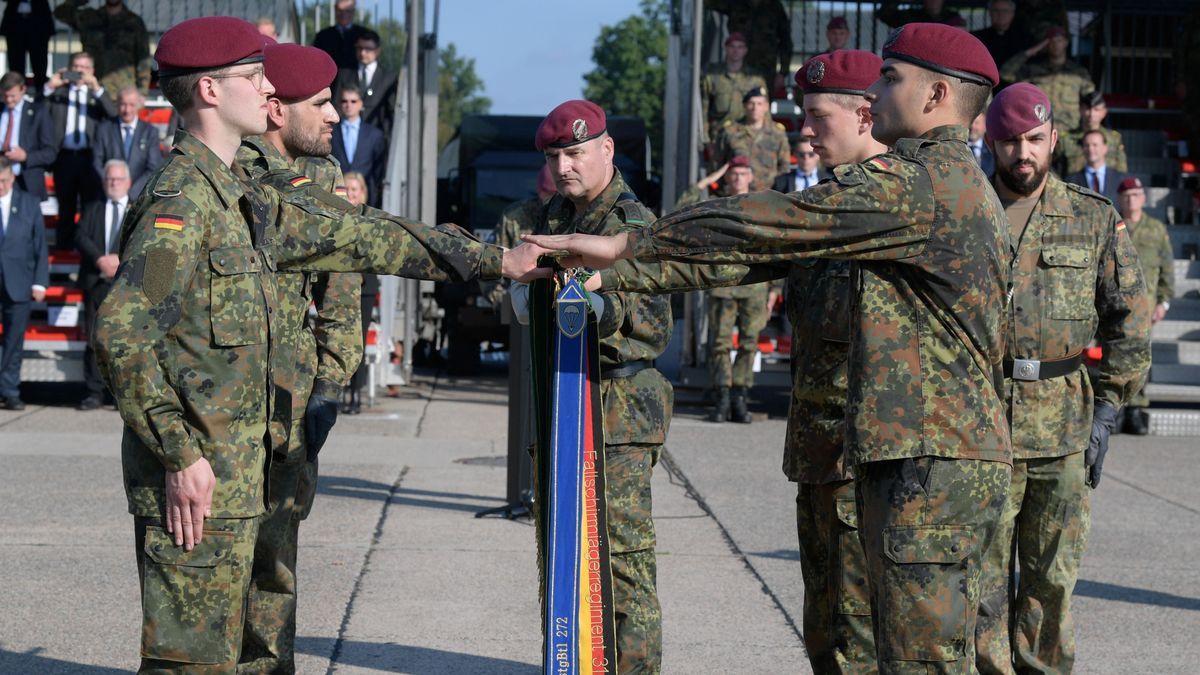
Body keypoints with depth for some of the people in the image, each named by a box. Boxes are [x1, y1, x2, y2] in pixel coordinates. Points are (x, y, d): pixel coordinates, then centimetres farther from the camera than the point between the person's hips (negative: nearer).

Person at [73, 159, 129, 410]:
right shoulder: (92, 209, 18)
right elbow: (80, 238, 4)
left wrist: (120, 260, -15)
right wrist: (100, 260, -12)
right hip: (96, 283, 2)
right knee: (94, 340, 0)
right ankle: (94, 393, 4)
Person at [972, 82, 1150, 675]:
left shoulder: (1095, 220, 6)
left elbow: (1130, 320, 8)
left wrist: (1107, 408, 1)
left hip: (1063, 425, 1)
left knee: (1052, 578, 6)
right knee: (983, 574, -1)